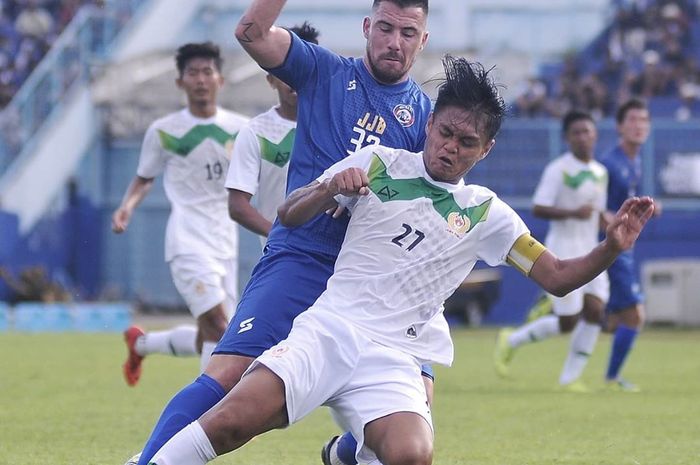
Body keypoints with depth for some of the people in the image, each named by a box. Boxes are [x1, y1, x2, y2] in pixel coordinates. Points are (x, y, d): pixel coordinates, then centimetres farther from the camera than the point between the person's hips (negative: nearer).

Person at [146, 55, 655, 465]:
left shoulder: (485, 213, 12)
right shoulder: (379, 163, 10)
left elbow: (558, 277, 11)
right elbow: (289, 215, 11)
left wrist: (611, 248, -9)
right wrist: (329, 190, -11)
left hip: (394, 360, 1)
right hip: (327, 328, -1)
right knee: (231, 421, -27)